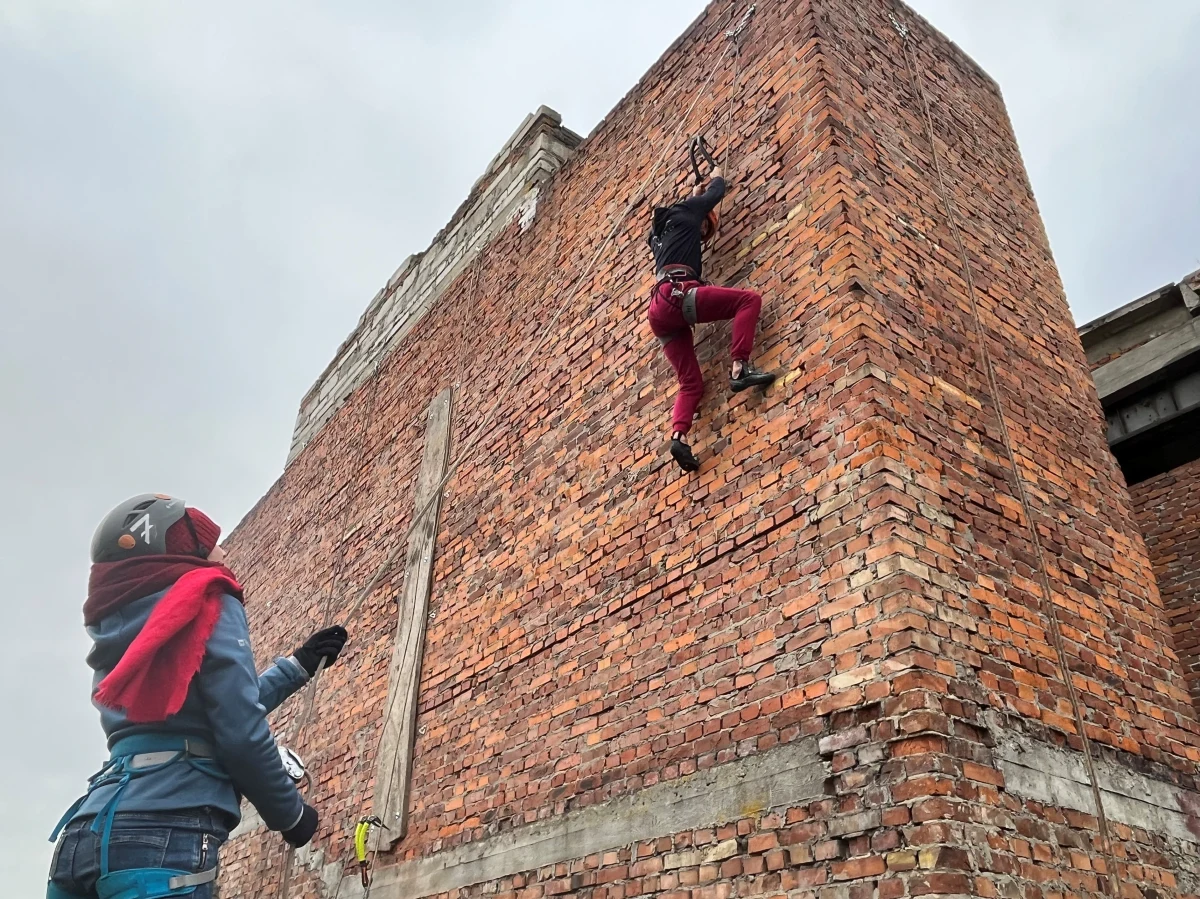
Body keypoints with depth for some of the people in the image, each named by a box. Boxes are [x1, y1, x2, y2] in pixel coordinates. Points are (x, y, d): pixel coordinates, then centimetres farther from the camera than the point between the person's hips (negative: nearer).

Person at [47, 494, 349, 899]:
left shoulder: (120, 628, 21)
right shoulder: (208, 606, -2)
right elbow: (241, 733, -10)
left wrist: (300, 665, 39)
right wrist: (290, 813, 5)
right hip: (166, 832, -8)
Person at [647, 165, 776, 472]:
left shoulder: (659, 233, 37)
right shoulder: (683, 214, 18)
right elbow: (715, 195, 31)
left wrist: (695, 193, 70)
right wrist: (717, 176, 52)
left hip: (659, 312, 8)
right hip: (677, 294, -8)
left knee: (691, 383, 6)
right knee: (749, 299, -5)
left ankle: (678, 435, -19)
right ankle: (739, 368, -22)